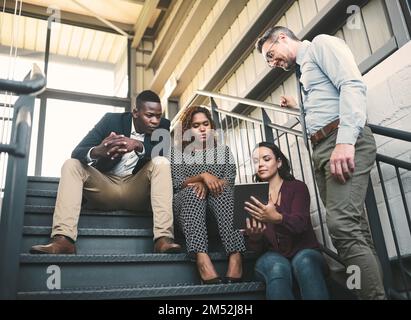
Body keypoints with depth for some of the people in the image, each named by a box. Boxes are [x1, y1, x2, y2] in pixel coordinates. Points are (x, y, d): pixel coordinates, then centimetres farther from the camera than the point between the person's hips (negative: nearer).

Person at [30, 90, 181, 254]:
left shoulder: (162, 126, -2)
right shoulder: (111, 120, -5)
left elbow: (165, 154, -21)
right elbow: (77, 152, -13)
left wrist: (139, 146, -40)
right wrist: (97, 151, -37)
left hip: (137, 192, 0)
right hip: (104, 187, 1)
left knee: (161, 163, -26)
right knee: (71, 164, -21)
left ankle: (163, 238, -38)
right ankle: (63, 239, -34)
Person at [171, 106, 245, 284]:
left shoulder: (223, 151, 20)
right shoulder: (178, 152, 15)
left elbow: (230, 180, 1)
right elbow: (176, 183, -4)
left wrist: (206, 184, -18)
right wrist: (203, 176, -22)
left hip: (219, 203, 1)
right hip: (186, 203, -1)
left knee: (223, 190, -33)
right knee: (193, 192, -35)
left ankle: (235, 256, -49)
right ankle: (202, 258, -56)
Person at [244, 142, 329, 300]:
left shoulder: (297, 187, 3)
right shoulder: (252, 196, 9)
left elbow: (300, 223, -18)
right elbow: (255, 247, 2)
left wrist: (277, 218, -41)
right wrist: (254, 236, -24)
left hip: (304, 252, -1)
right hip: (272, 256, 1)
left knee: (304, 261, -37)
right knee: (277, 268, -35)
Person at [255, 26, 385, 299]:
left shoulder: (321, 44, 5)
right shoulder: (303, 70, 30)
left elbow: (353, 85, -13)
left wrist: (345, 141, -24)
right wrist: (299, 108, 31)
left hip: (345, 141, -9)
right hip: (322, 148, 9)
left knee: (341, 224, -22)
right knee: (355, 231, 3)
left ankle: (375, 295, -17)